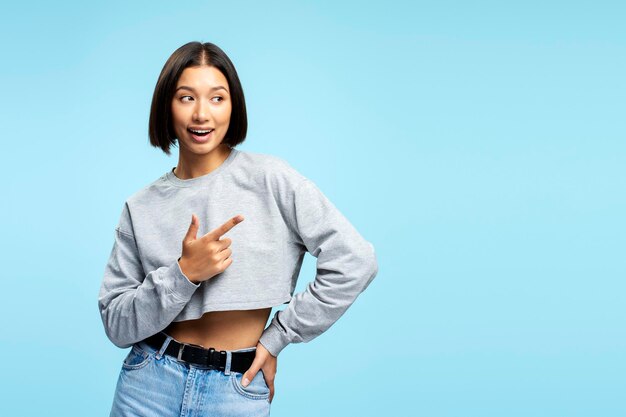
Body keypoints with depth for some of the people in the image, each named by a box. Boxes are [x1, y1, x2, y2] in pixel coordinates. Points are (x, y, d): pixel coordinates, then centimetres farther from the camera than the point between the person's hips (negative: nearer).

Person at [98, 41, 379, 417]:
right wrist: (184, 274, -18)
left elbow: (354, 262, -10)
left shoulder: (268, 178, -8)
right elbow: (117, 325, -2)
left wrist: (277, 337, -5)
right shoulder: (143, 207, -1)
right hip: (150, 384, 2)